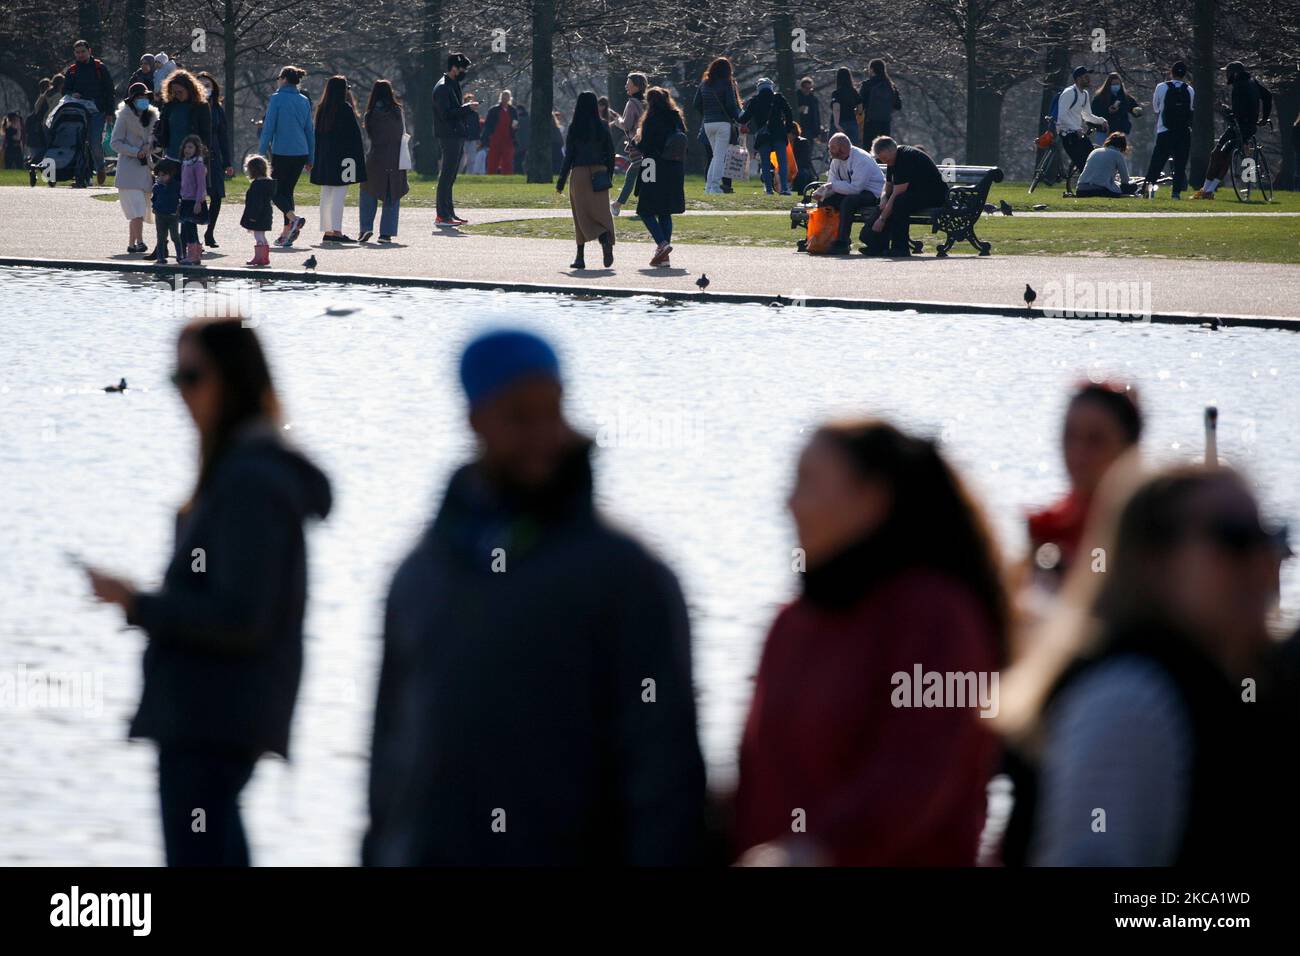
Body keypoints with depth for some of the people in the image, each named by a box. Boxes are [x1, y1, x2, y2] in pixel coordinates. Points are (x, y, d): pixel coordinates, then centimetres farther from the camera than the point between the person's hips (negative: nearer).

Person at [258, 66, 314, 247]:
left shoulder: (277, 98, -7)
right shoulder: (304, 101, 10)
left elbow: (268, 128, -9)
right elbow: (310, 131, 14)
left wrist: (261, 153, -6)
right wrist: (310, 159, 19)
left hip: (281, 152, -6)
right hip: (301, 152, 6)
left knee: (275, 191, 3)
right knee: (287, 190, 14)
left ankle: (294, 218, -23)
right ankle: (286, 234, 8)